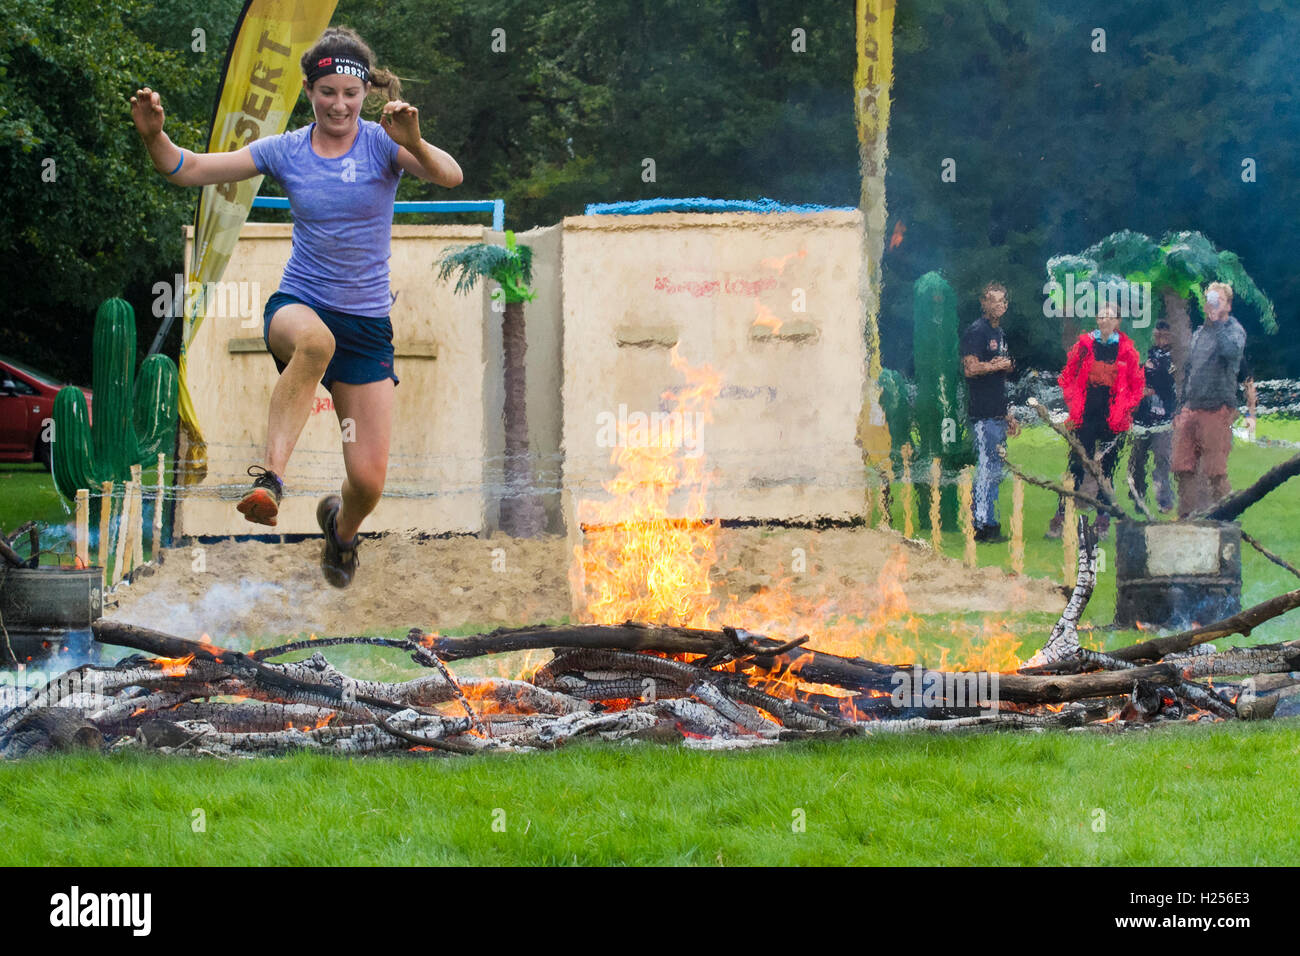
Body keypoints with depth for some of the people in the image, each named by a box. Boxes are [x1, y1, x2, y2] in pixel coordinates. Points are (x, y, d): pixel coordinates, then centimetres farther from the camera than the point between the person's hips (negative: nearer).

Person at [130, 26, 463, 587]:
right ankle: (270, 478, -45)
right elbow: (189, 170, 0)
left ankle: (341, 525, 34)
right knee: (314, 339, -42)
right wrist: (153, 135, -20)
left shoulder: (381, 143, -4)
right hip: (297, 305, 0)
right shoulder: (284, 151, 2)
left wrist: (415, 145, -42)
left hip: (368, 321, 0)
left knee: (368, 481, -5)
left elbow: (449, 177, -21)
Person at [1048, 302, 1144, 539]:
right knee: (1077, 466, -3)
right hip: (1085, 417, 0)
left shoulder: (1127, 350, 3)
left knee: (1106, 467, 4)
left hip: (1112, 420, 0)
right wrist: (1073, 405, 0)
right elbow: (1067, 376, 10)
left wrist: (1125, 409, -2)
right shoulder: (1084, 345, 4)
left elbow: (1137, 385, 9)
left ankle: (1103, 521, 11)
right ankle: (1061, 517, 1)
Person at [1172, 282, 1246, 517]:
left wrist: (1217, 322, -18)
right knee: (1183, 467, 2)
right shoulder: (1199, 334, 21)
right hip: (1191, 408, 6)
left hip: (1218, 409, -6)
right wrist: (1182, 405, 18)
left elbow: (1232, 350, -24)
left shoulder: (1234, 329, 1)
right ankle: (1186, 516, 8)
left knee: (1215, 471, -6)